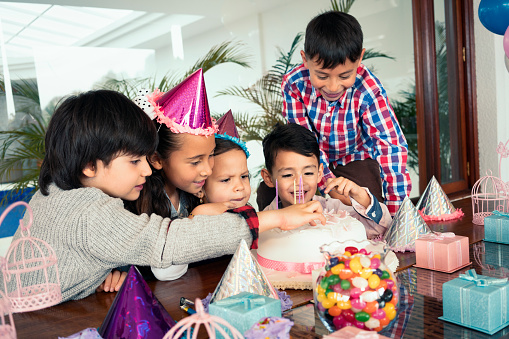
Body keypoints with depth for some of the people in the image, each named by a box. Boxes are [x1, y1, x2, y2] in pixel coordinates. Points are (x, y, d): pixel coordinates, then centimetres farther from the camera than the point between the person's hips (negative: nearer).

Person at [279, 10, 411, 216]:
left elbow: (393, 147, -28)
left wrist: (394, 212, -31)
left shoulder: (368, 91, -27)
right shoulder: (293, 84, -22)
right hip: (315, 159, 2)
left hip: (355, 159, -2)